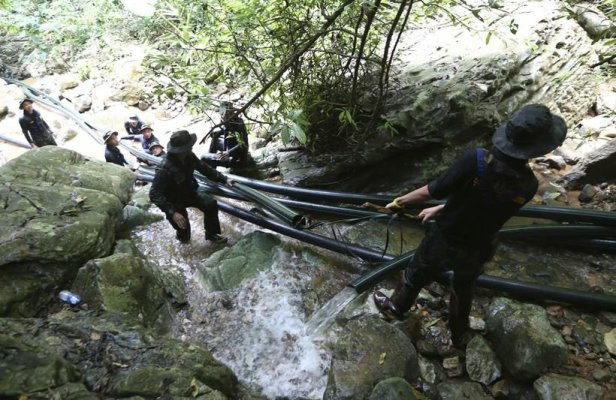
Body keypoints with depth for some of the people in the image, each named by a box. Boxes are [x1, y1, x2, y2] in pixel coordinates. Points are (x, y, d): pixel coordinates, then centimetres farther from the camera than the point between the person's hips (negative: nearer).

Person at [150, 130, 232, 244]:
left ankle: (212, 234, 11)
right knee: (183, 226, -3)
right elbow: (154, 194, -36)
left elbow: (204, 168, -1)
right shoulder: (165, 168, -37)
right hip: (174, 200, -5)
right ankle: (182, 236, 38)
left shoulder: (189, 157, -17)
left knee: (211, 204, -9)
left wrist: (224, 179, -5)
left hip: (189, 191, 6)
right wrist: (172, 213, -44)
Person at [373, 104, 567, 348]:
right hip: (475, 251, 3)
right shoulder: (528, 186, -15)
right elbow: (482, 202, -3)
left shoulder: (476, 161, -30)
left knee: (416, 275, 24)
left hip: (443, 240, -3)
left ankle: (394, 308, 49)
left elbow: (434, 191, -23)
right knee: (464, 290, 30)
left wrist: (401, 200, -5)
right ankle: (459, 335, 53)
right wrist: (440, 209, 9)